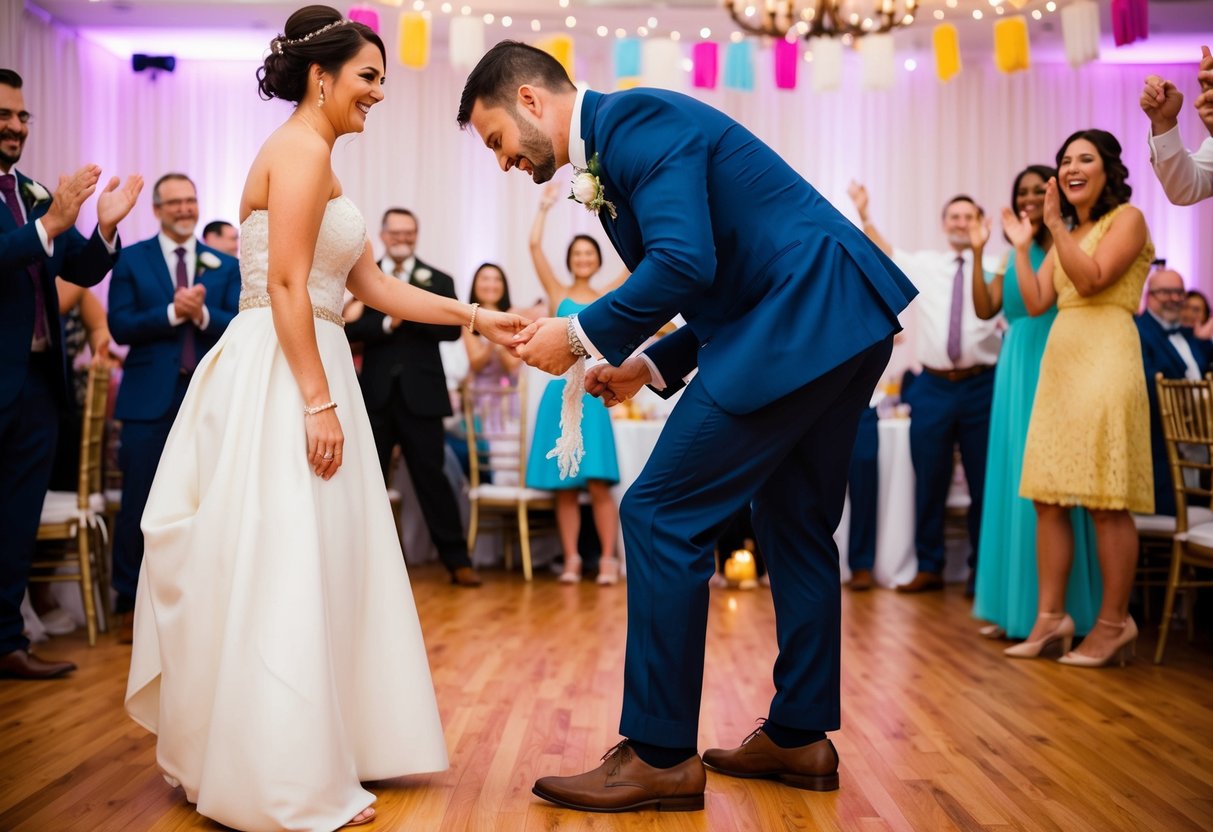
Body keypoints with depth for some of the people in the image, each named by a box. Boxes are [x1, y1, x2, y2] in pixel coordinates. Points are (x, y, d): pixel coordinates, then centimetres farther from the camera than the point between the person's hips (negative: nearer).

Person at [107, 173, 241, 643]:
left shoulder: (226, 266, 9)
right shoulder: (130, 260, 5)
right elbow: (120, 326, -6)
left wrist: (202, 313, -18)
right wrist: (172, 312, -17)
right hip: (150, 399, -1)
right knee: (138, 505, 2)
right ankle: (130, 604, 13)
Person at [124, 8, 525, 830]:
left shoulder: (314, 160, 21)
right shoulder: (303, 150, -10)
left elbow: (374, 285, 18)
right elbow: (286, 285, -18)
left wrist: (476, 318, 15)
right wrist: (319, 402, -21)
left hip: (300, 374, 10)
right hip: (281, 382, -10)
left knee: (312, 568, 13)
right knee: (286, 571, -6)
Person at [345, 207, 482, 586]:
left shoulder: (438, 280, 5)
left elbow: (452, 329, -8)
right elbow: (351, 328, -3)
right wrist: (387, 323, -17)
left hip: (421, 395, -1)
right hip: (376, 394, 2)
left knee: (431, 477, 0)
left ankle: (457, 561, 6)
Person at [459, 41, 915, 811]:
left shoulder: (635, 119, -9)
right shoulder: (619, 142, 21)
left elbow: (684, 262, -23)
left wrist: (584, 336, -11)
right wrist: (650, 364, 15)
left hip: (804, 320, -11)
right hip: (841, 320, 11)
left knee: (662, 516, -8)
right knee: (795, 524, 17)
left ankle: (660, 755, -1)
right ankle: (799, 736, 29)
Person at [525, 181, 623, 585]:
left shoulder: (607, 298, 9)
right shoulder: (557, 294, 8)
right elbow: (534, 246, 0)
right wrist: (545, 208, -3)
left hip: (592, 395, -1)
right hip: (560, 392, 1)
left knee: (598, 484, -6)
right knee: (564, 487, 3)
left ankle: (608, 559, -1)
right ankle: (571, 559, 8)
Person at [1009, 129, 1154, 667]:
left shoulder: (1126, 217, 3)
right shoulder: (1067, 234, 23)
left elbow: (1092, 279, -12)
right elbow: (1035, 302, 14)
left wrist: (1055, 225, -10)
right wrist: (1022, 246, 14)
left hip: (1105, 360, -8)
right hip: (1059, 363, 8)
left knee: (1106, 501, -8)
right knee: (1048, 497, 4)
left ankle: (1113, 623, -1)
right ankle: (1050, 617, 9)